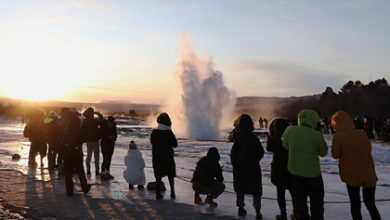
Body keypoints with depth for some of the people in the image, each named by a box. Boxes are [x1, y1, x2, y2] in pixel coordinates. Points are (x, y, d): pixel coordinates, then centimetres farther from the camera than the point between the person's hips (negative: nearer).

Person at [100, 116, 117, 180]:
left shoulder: (113, 126, 2)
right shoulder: (103, 126, -12)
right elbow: (101, 134, -10)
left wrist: (113, 137, -12)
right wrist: (108, 137, -20)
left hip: (111, 143, 5)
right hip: (104, 143, -5)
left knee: (109, 159, 9)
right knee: (105, 159, -10)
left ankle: (107, 173, 18)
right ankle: (103, 174, -4)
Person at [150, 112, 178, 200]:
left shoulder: (154, 132, -7)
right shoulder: (169, 133, -16)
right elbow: (175, 144, -6)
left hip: (156, 157, 2)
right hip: (168, 157, -2)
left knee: (158, 176, 11)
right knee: (170, 175, 17)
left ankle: (158, 193, 8)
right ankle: (172, 193, 19)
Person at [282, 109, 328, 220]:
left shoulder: (290, 130, -9)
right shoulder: (317, 135, -17)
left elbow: (285, 145, 8)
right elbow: (323, 152, -1)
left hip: (295, 172, 3)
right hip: (313, 173, -3)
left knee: (299, 200, 17)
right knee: (316, 202, 15)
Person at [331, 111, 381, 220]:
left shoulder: (338, 137, -11)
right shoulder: (362, 134, 0)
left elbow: (335, 155, 0)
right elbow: (368, 149, 13)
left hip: (352, 175, -3)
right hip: (369, 175, 3)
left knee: (355, 205, 15)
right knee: (370, 205, 19)